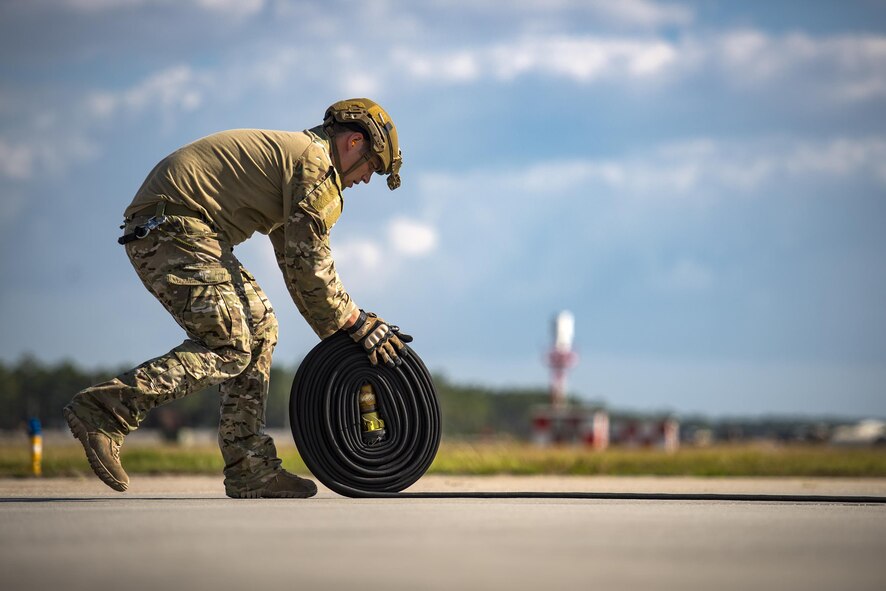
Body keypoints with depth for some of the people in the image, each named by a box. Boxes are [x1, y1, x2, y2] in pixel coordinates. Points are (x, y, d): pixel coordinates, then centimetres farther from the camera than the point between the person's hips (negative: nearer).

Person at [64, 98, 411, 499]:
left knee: (258, 329, 11)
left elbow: (296, 264, 30)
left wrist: (338, 335, 26)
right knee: (229, 348, -12)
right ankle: (104, 412, -19)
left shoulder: (289, 152, 27)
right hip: (173, 228, -11)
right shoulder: (318, 165, -5)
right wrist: (357, 325, -3)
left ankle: (251, 470, 8)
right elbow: (309, 265, -11)